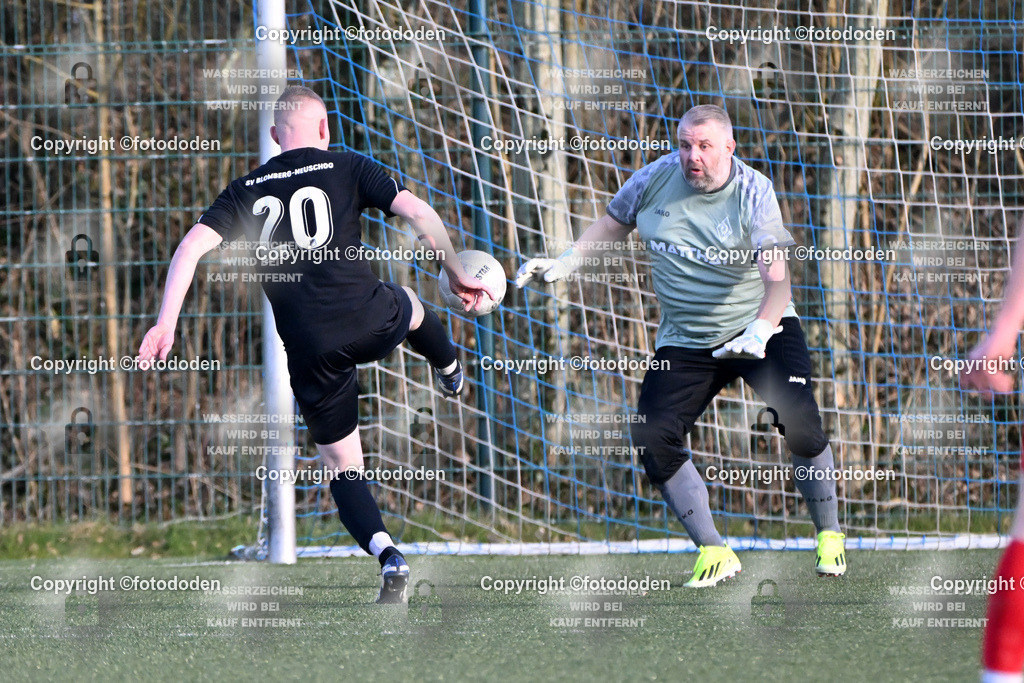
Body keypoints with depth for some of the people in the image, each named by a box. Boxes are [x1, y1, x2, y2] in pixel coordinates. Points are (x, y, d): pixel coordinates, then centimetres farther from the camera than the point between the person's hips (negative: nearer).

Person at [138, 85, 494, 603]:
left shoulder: (246, 191, 12)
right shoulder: (347, 168, 7)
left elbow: (192, 247, 0)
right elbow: (419, 213, -2)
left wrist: (166, 323, -4)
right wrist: (456, 274, 10)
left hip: (309, 351, 1)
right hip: (368, 321, -1)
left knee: (343, 466, 12)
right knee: (409, 306, 37)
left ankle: (386, 555, -11)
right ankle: (449, 373, 65)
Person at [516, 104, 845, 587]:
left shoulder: (754, 193, -16)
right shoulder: (657, 178, -5)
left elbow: (776, 278, -28)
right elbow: (613, 224, 16)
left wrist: (759, 333, -45)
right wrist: (565, 262, 4)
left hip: (763, 328, -4)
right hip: (684, 343, 4)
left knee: (798, 421, -23)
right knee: (652, 438, -14)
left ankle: (829, 536, -1)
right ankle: (714, 553, -3)